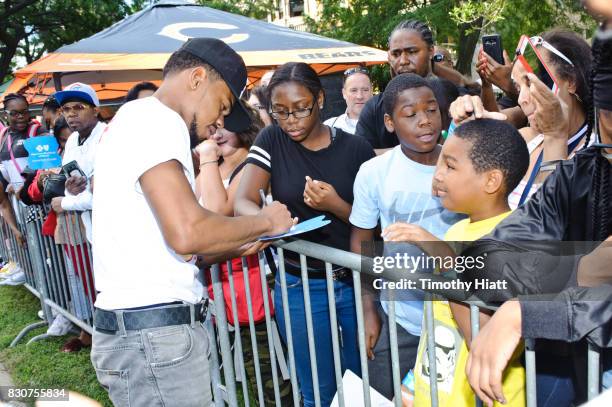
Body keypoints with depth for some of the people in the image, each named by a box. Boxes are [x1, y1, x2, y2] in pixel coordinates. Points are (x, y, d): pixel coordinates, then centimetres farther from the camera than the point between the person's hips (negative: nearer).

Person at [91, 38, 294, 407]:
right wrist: (263, 222, -9)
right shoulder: (154, 119, -12)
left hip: (150, 326, 10)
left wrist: (235, 247, 8)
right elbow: (187, 233, -25)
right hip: (153, 334, -10)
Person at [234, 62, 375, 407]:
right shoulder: (272, 140, -2)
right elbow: (242, 202, -10)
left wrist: (336, 205, -22)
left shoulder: (356, 149, -4)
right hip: (300, 286, 0)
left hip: (356, 282, 0)